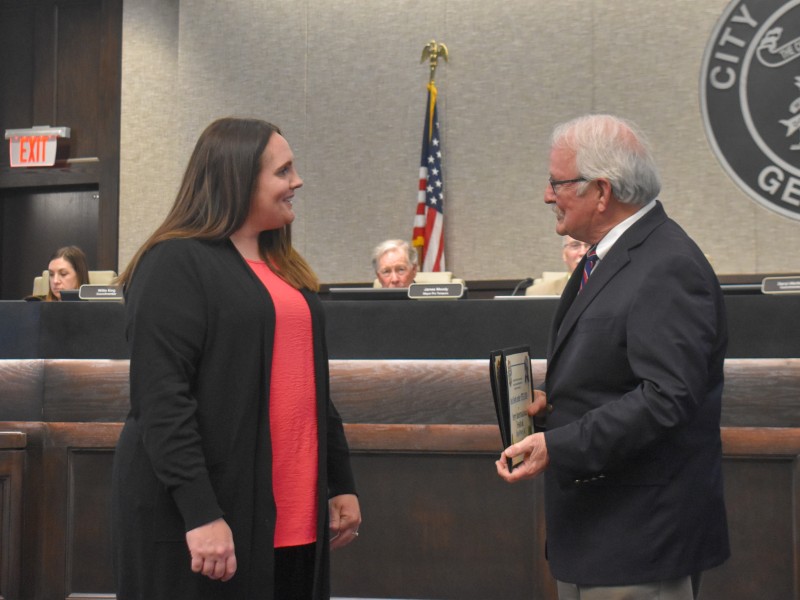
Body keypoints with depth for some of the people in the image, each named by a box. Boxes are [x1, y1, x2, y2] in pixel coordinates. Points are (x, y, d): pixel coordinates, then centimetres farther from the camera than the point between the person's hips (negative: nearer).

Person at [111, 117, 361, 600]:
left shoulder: (284, 269, 16)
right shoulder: (176, 264, -9)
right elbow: (161, 401, -17)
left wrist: (342, 483, 15)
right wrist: (199, 512, -23)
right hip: (203, 513, -7)